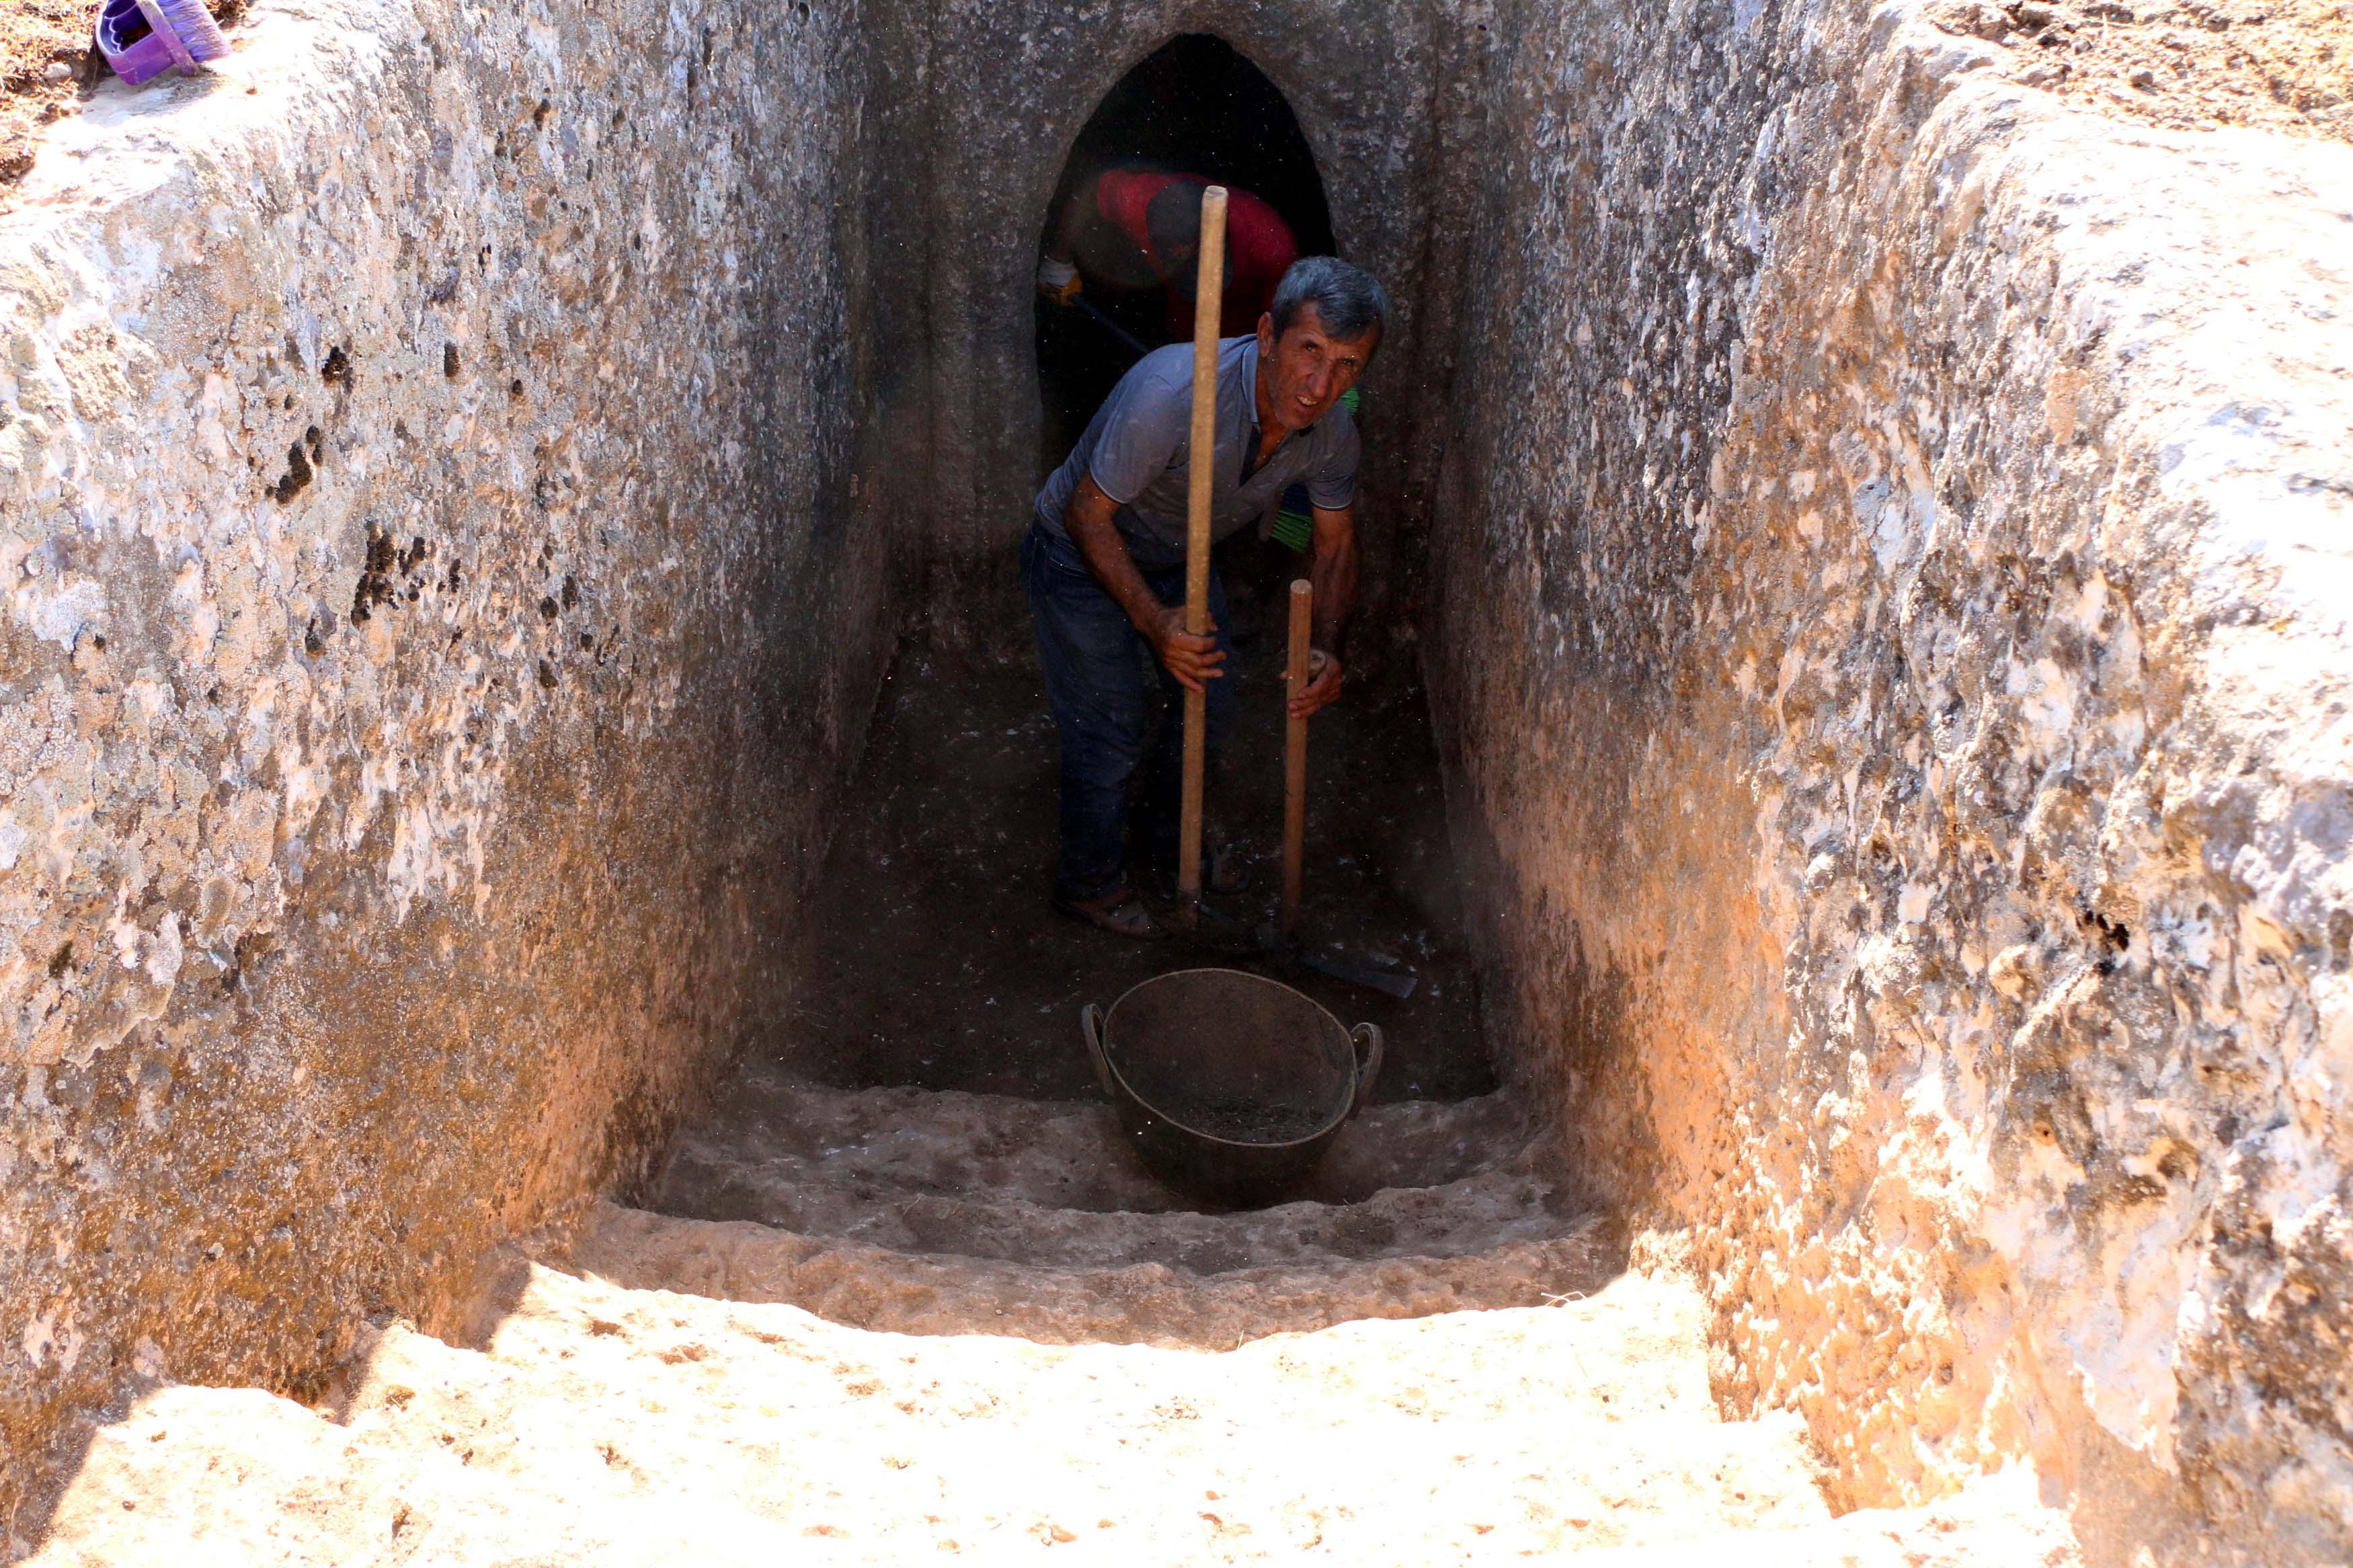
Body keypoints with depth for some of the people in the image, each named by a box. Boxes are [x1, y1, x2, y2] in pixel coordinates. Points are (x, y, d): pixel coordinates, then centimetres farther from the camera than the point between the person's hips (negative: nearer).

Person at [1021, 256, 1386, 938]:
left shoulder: (1331, 432, -19)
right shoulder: (1170, 392, -41)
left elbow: (1335, 544, -3)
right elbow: (1089, 515, -31)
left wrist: (1328, 649, -19)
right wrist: (1154, 622, -39)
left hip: (1177, 559, 6)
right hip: (1082, 556, -6)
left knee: (1208, 710, 15)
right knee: (1110, 733, -2)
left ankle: (1168, 835, 44)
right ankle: (1090, 881, 24)